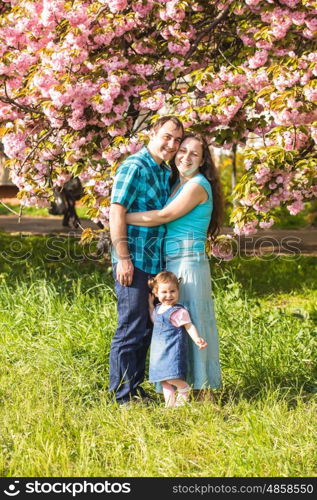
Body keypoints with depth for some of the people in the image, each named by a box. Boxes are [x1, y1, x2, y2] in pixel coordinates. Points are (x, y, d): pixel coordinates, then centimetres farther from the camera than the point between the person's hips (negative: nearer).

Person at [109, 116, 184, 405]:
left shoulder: (165, 173, 17)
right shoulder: (134, 167, -11)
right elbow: (116, 212, -16)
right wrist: (123, 258, -20)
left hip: (156, 263, 9)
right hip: (134, 262, -9)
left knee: (146, 328, 14)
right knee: (131, 329, -5)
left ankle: (136, 390, 23)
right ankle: (124, 396, 2)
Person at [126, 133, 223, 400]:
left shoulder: (197, 186, -11)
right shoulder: (176, 183, 17)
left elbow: (161, 217, -15)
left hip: (189, 262, -9)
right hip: (171, 263, 9)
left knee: (191, 322, -5)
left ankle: (202, 388, 2)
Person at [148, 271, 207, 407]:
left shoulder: (179, 311, -13)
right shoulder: (158, 308, 11)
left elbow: (189, 326, -14)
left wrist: (197, 339, -29)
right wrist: (150, 305, 19)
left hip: (173, 348, -8)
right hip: (159, 350, 8)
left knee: (171, 377, -15)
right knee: (163, 378, 10)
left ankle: (185, 389, 12)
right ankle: (169, 402, 18)